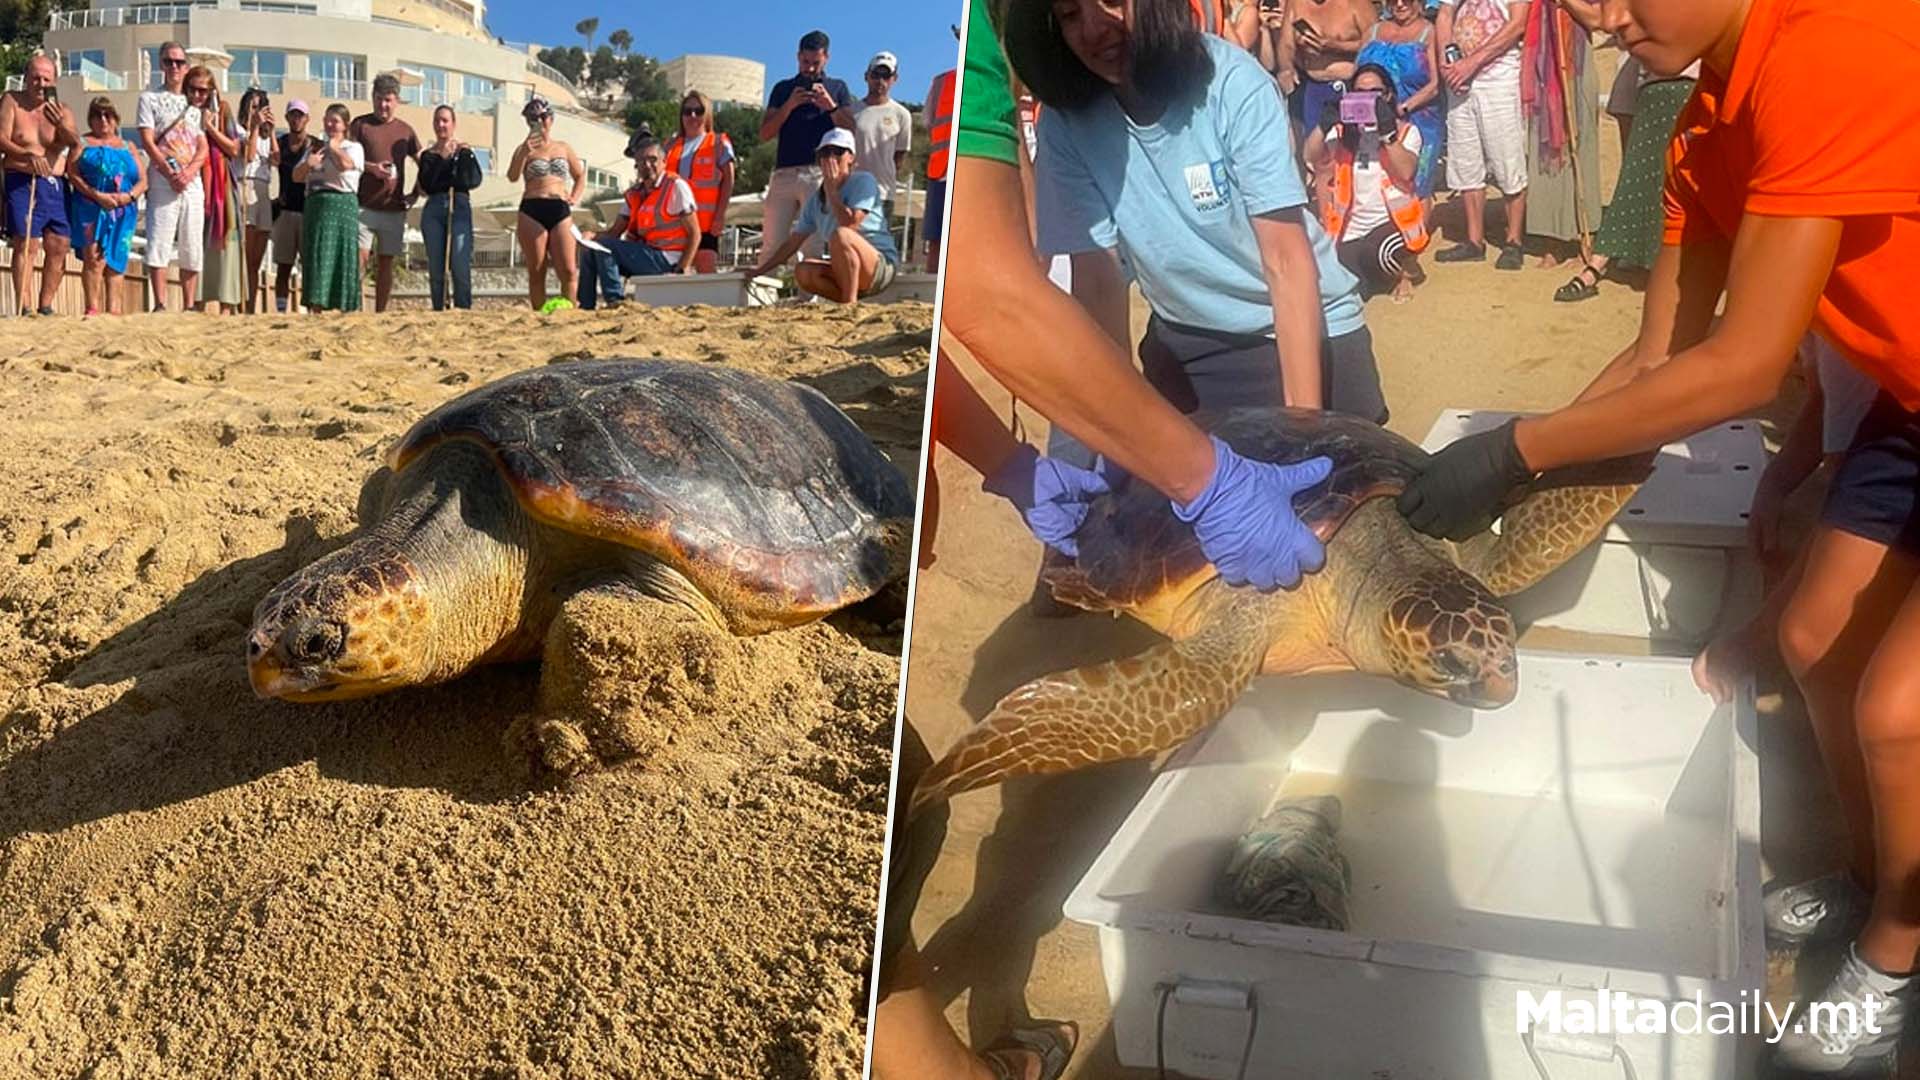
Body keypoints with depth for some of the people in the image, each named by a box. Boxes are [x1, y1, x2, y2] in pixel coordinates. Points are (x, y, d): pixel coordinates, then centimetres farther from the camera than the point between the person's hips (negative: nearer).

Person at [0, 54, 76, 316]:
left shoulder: (62, 111, 9)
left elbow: (74, 143, -9)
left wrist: (61, 125, -30)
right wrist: (28, 155, -23)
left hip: (56, 186, 4)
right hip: (22, 183, -4)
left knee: (58, 246, 1)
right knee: (26, 244, -12)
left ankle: (46, 306, 12)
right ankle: (24, 309, -13)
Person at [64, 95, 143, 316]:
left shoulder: (127, 147, 20)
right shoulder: (83, 143, 11)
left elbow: (143, 181, 12)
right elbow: (73, 175, -2)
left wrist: (129, 196, -9)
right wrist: (97, 195, -17)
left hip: (122, 213, 3)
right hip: (91, 210, -3)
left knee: (116, 262, 1)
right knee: (94, 257, -16)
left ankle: (115, 311, 1)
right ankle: (93, 309, -17)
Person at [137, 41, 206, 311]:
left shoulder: (194, 103, 18)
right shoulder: (150, 98, 8)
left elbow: (203, 147, 9)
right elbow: (147, 141, -3)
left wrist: (188, 172, -10)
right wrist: (171, 174, -14)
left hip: (193, 183, 4)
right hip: (162, 180, -4)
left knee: (193, 250, 3)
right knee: (159, 244, -10)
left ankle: (189, 308, 7)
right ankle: (160, 306, -11)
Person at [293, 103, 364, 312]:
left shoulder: (353, 148, 7)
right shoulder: (315, 148, 20)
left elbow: (345, 164, -16)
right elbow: (296, 177, 14)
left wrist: (332, 145, 0)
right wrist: (307, 163, -6)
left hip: (342, 205, -4)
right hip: (316, 205, 5)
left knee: (340, 257, -7)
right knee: (316, 256, -1)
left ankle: (343, 307, -6)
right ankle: (317, 306, -1)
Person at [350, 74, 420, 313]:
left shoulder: (405, 130, 13)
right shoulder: (360, 124, 5)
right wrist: (371, 167, -17)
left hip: (394, 208, 3)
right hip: (364, 205, -3)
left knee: (386, 262, 6)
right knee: (359, 257, -10)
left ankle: (380, 313, 11)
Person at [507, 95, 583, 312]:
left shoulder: (564, 148, 18)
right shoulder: (525, 149, 10)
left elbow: (580, 176, 26)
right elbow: (512, 177, -5)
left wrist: (575, 197, 8)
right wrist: (524, 153, -19)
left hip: (561, 211, 1)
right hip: (532, 211, -1)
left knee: (568, 269, -12)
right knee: (536, 271, -2)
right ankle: (540, 312, 0)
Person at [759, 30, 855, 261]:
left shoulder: (838, 88, 17)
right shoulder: (783, 89, 20)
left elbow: (850, 132, 6)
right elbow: (764, 134, 10)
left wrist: (831, 106, -9)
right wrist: (790, 105, -2)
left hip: (819, 173, -2)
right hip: (783, 173, 2)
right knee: (771, 242, -5)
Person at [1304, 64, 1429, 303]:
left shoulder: (1406, 131, 2)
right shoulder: (1341, 131, 8)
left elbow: (1406, 172, -17)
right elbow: (1309, 159, -10)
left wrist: (1387, 131, -24)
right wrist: (1325, 124, -24)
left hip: (1391, 222, -3)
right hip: (1350, 229, 3)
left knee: (1379, 256, -36)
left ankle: (1404, 272, 3)